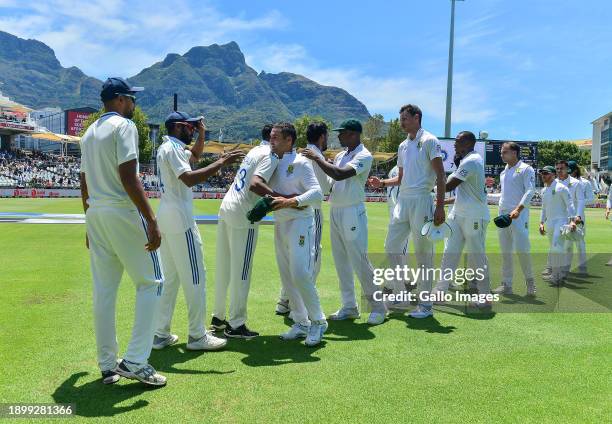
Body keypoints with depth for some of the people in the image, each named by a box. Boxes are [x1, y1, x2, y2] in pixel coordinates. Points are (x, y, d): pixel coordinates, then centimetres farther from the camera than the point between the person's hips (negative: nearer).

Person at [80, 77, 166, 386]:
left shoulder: (89, 134, 17)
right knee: (150, 282, 2)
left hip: (95, 215, 8)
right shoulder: (124, 126, -8)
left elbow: (84, 185, 18)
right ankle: (135, 361, -3)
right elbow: (128, 177, -19)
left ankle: (108, 366, 17)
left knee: (103, 290, 10)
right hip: (124, 213, -8)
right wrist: (152, 221, -22)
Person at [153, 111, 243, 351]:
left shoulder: (168, 148, 18)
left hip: (165, 218, 10)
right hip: (180, 219, -10)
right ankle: (197, 336, 2)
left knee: (170, 277, 13)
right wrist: (221, 163, -27)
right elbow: (190, 179, -26)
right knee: (195, 276, -4)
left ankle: (161, 334, 16)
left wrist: (202, 134, 19)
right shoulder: (173, 148, -11)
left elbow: (195, 156, 33)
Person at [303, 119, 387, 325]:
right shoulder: (340, 155, 14)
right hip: (335, 211, 9)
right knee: (341, 261, 11)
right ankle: (349, 307, 20)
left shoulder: (364, 156, -12)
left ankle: (378, 307, 6)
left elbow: (339, 175, -26)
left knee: (359, 261, -7)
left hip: (352, 212, -8)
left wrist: (317, 158, -19)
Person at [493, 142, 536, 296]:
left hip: (519, 215, -7)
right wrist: (500, 211, 13)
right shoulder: (503, 172, 19)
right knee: (505, 251, 7)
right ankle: (506, 285, 12)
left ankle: (529, 280, 8)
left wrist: (518, 209, -22)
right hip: (502, 214, 7)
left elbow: (530, 191, -11)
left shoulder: (525, 169, -2)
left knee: (522, 249, -11)